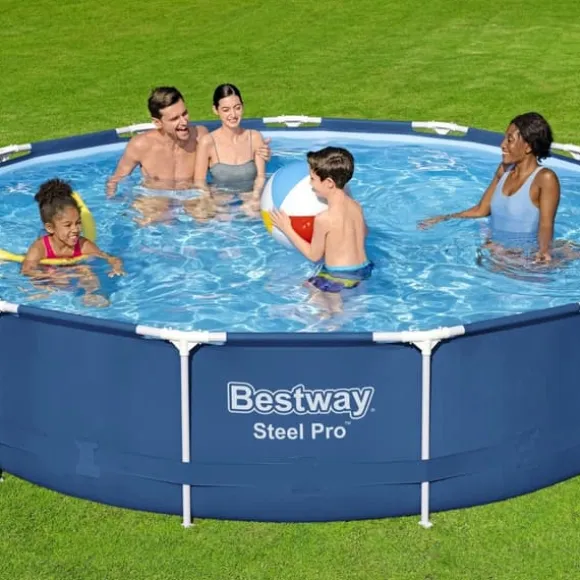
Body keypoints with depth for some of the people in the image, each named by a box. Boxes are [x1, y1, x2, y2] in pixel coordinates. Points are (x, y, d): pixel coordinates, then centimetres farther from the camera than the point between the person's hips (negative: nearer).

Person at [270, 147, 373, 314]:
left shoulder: (324, 218, -22)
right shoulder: (356, 206, -1)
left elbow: (314, 255, -8)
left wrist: (287, 229, -2)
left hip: (338, 278, -8)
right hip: (363, 270, 8)